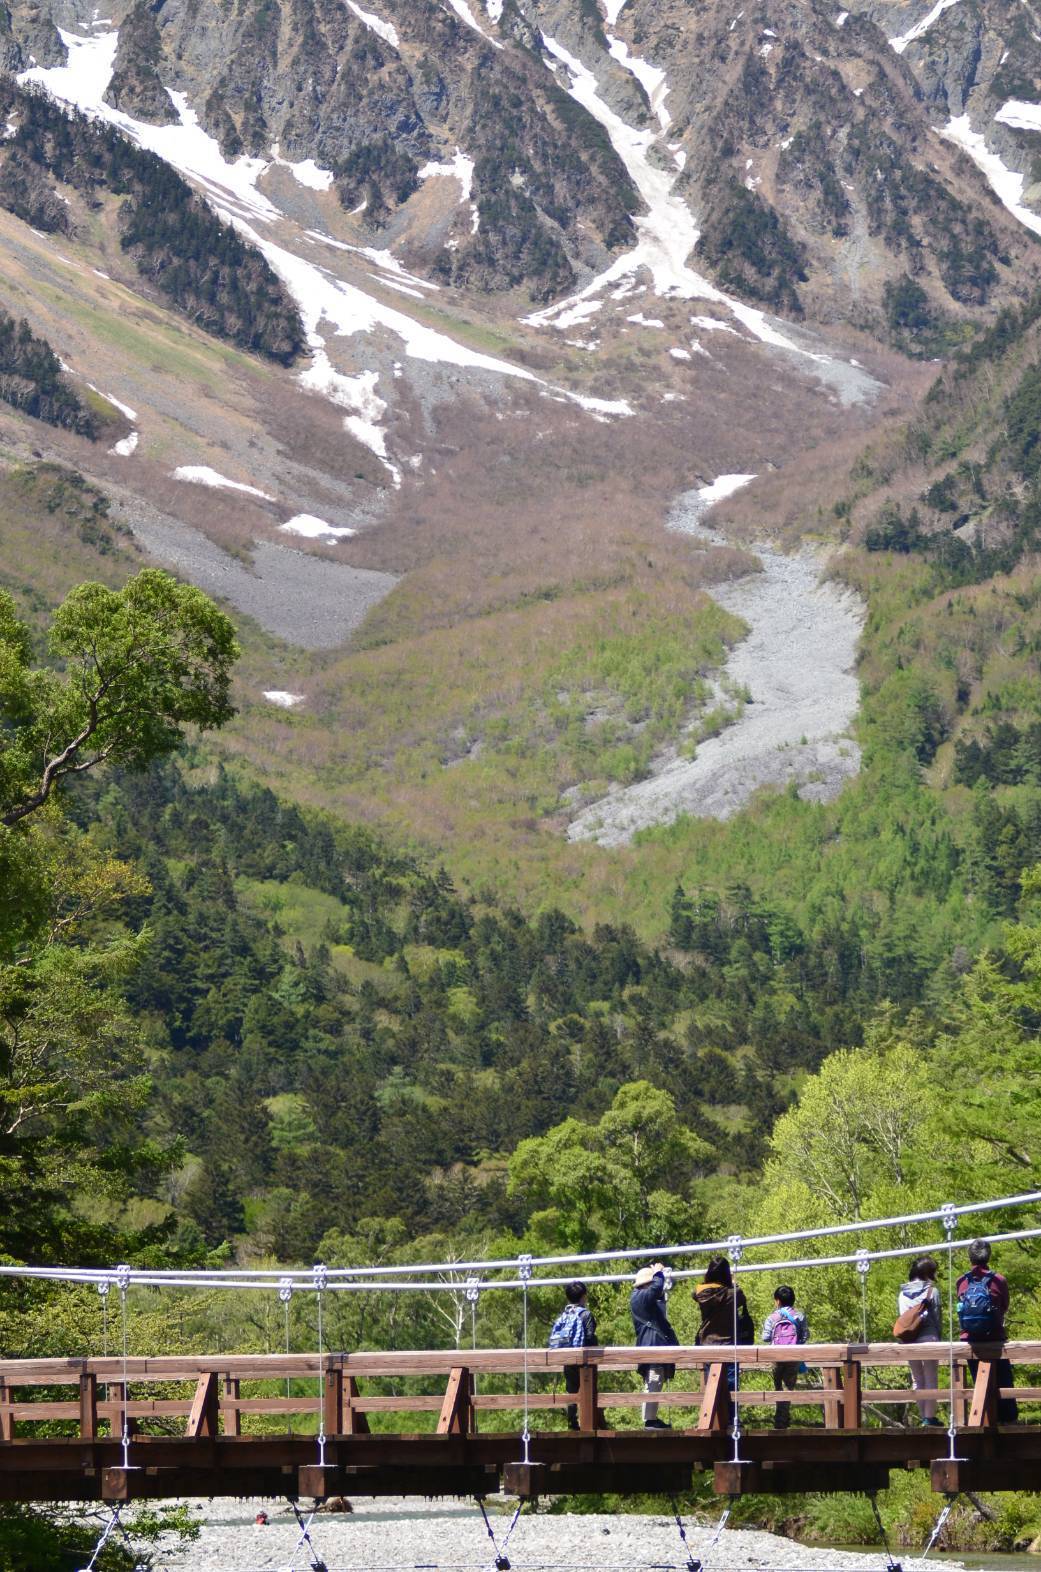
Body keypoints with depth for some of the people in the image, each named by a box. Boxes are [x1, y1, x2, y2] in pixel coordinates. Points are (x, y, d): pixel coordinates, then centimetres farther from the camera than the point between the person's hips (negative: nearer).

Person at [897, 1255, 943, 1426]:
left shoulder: (903, 1293, 9)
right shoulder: (932, 1290, -3)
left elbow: (900, 1317, 7)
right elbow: (936, 1317, -4)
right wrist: (939, 1338, 5)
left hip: (908, 1341, 4)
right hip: (928, 1338, -4)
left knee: (917, 1379, 13)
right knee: (931, 1379, -1)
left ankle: (923, 1416, 13)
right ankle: (930, 1417, -6)